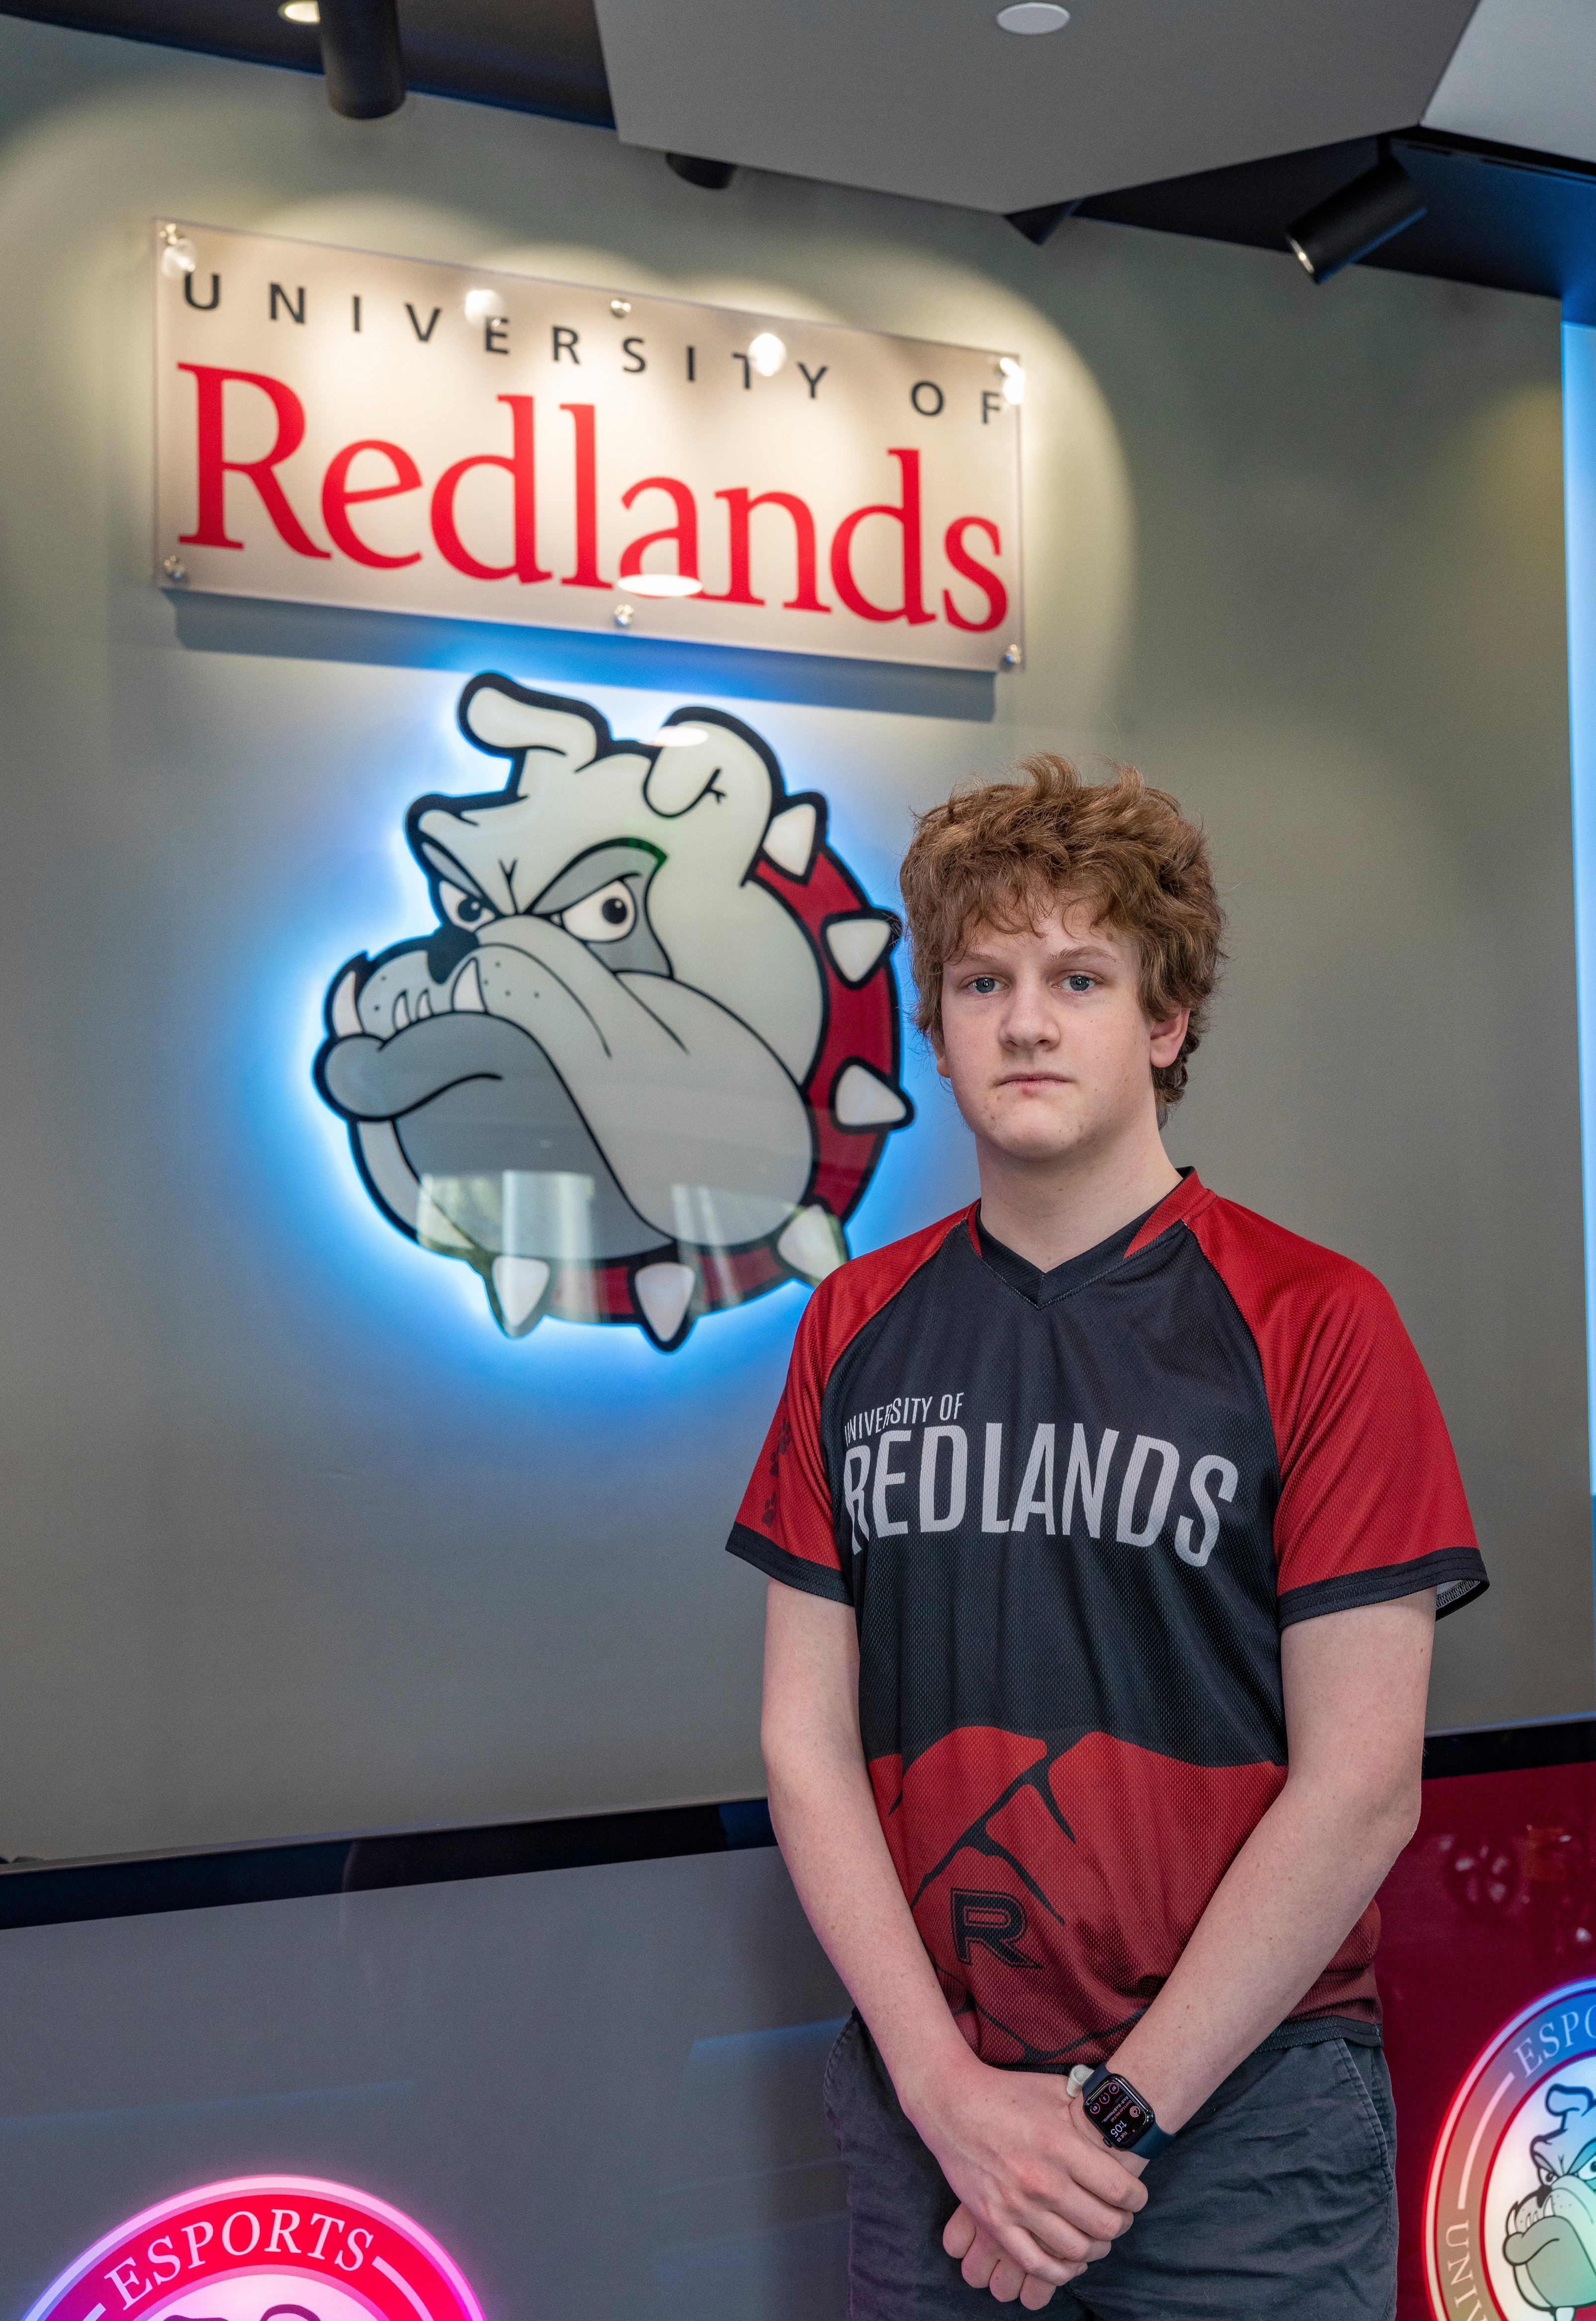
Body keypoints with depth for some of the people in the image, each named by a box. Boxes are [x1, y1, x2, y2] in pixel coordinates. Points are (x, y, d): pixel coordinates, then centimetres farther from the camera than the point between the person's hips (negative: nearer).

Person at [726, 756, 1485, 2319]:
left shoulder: (1314, 1324, -9)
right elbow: (807, 1742, 0)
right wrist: (947, 2085, -8)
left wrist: (1116, 2108, -11)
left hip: (1238, 2111, -2)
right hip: (925, 2106, 3)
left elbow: (1360, 1789, -11)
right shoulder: (855, 1330, 2)